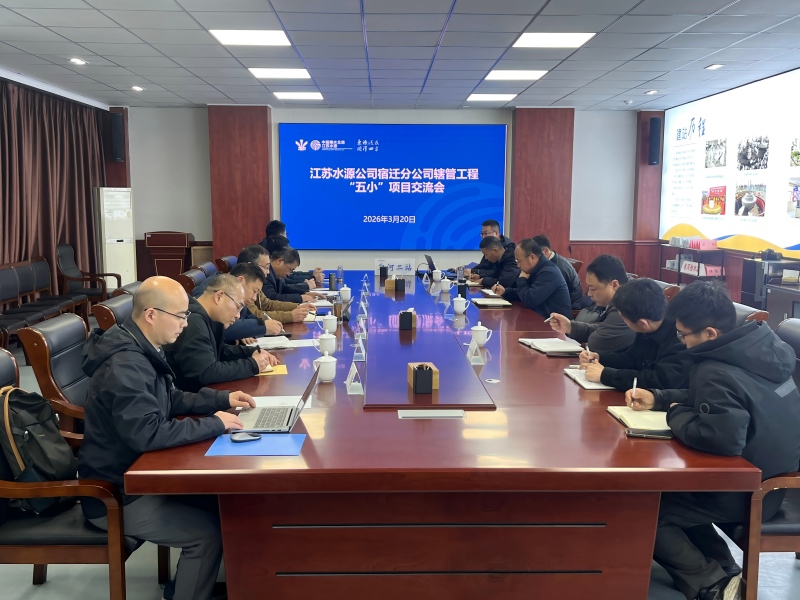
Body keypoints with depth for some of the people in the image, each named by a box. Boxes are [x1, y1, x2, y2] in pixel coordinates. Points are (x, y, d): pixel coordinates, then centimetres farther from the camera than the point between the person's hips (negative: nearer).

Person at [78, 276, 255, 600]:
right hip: (116, 493, -10)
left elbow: (171, 399, 18)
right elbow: (149, 434, -36)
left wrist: (222, 399, 5)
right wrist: (215, 424, -26)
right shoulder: (125, 365, -29)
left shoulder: (140, 350, 4)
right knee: (208, 531, -15)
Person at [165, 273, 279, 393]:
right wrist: (252, 365, -16)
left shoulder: (207, 318, 8)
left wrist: (252, 352, 7)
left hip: (200, 390, 9)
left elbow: (219, 350, 22)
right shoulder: (192, 321, -22)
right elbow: (206, 373, -26)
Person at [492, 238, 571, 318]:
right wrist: (504, 291, 4)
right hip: (541, 318, 9)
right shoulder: (536, 270, 9)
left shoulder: (549, 272, -22)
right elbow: (525, 294, 20)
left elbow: (529, 300, -25)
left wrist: (521, 279, -10)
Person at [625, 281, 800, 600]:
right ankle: (723, 570, 23)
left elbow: (723, 438, -42)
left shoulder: (718, 373, -29)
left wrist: (676, 415, -23)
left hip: (749, 490, -9)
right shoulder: (760, 345, 0)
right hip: (774, 473, 10)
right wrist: (658, 398, 2)